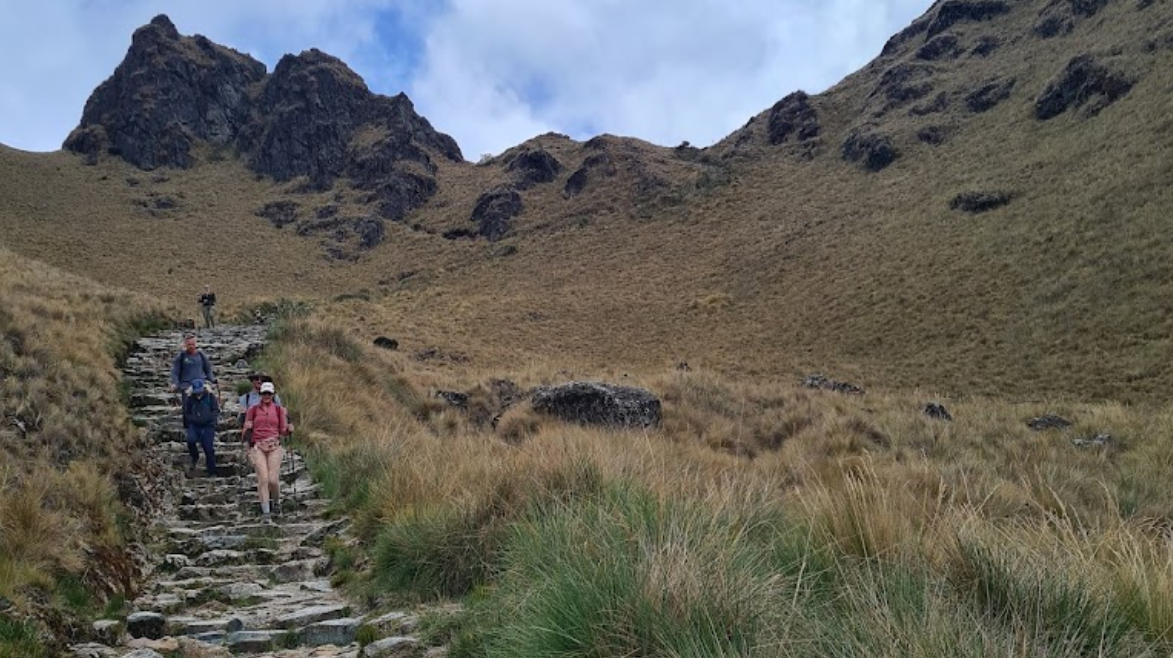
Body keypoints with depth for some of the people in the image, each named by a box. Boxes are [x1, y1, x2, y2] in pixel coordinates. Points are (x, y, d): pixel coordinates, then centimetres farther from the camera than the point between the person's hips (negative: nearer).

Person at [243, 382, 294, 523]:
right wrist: (247, 429, -9)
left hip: (274, 446, 0)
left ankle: (276, 501, 23)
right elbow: (246, 431, 13)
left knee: (273, 479, -9)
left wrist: (289, 430, -9)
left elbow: (283, 431, 12)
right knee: (263, 478, -11)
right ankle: (265, 513, -7)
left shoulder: (279, 409, 10)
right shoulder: (253, 409, 9)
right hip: (257, 446, 0)